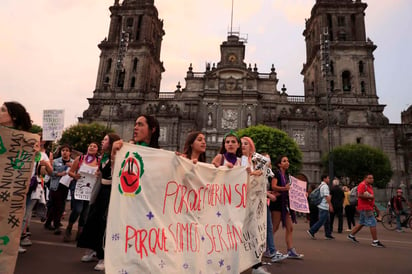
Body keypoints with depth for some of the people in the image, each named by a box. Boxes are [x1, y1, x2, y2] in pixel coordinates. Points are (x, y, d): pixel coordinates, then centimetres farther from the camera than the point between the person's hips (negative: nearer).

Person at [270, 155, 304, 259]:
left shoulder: (287, 175, 16)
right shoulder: (276, 173, -7)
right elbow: (273, 186, -21)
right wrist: (284, 188, -38)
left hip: (286, 203, 8)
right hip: (277, 202, -8)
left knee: (290, 228, 6)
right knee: (275, 227, -2)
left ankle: (291, 251, 11)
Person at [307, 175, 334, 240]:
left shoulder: (321, 185, 16)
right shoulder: (325, 186, -14)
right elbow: (327, 196, -19)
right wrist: (330, 205, -17)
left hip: (322, 206, 10)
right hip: (324, 206, -10)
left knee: (327, 221, 14)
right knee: (321, 221, -7)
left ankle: (328, 235, 20)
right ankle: (311, 231, -5)